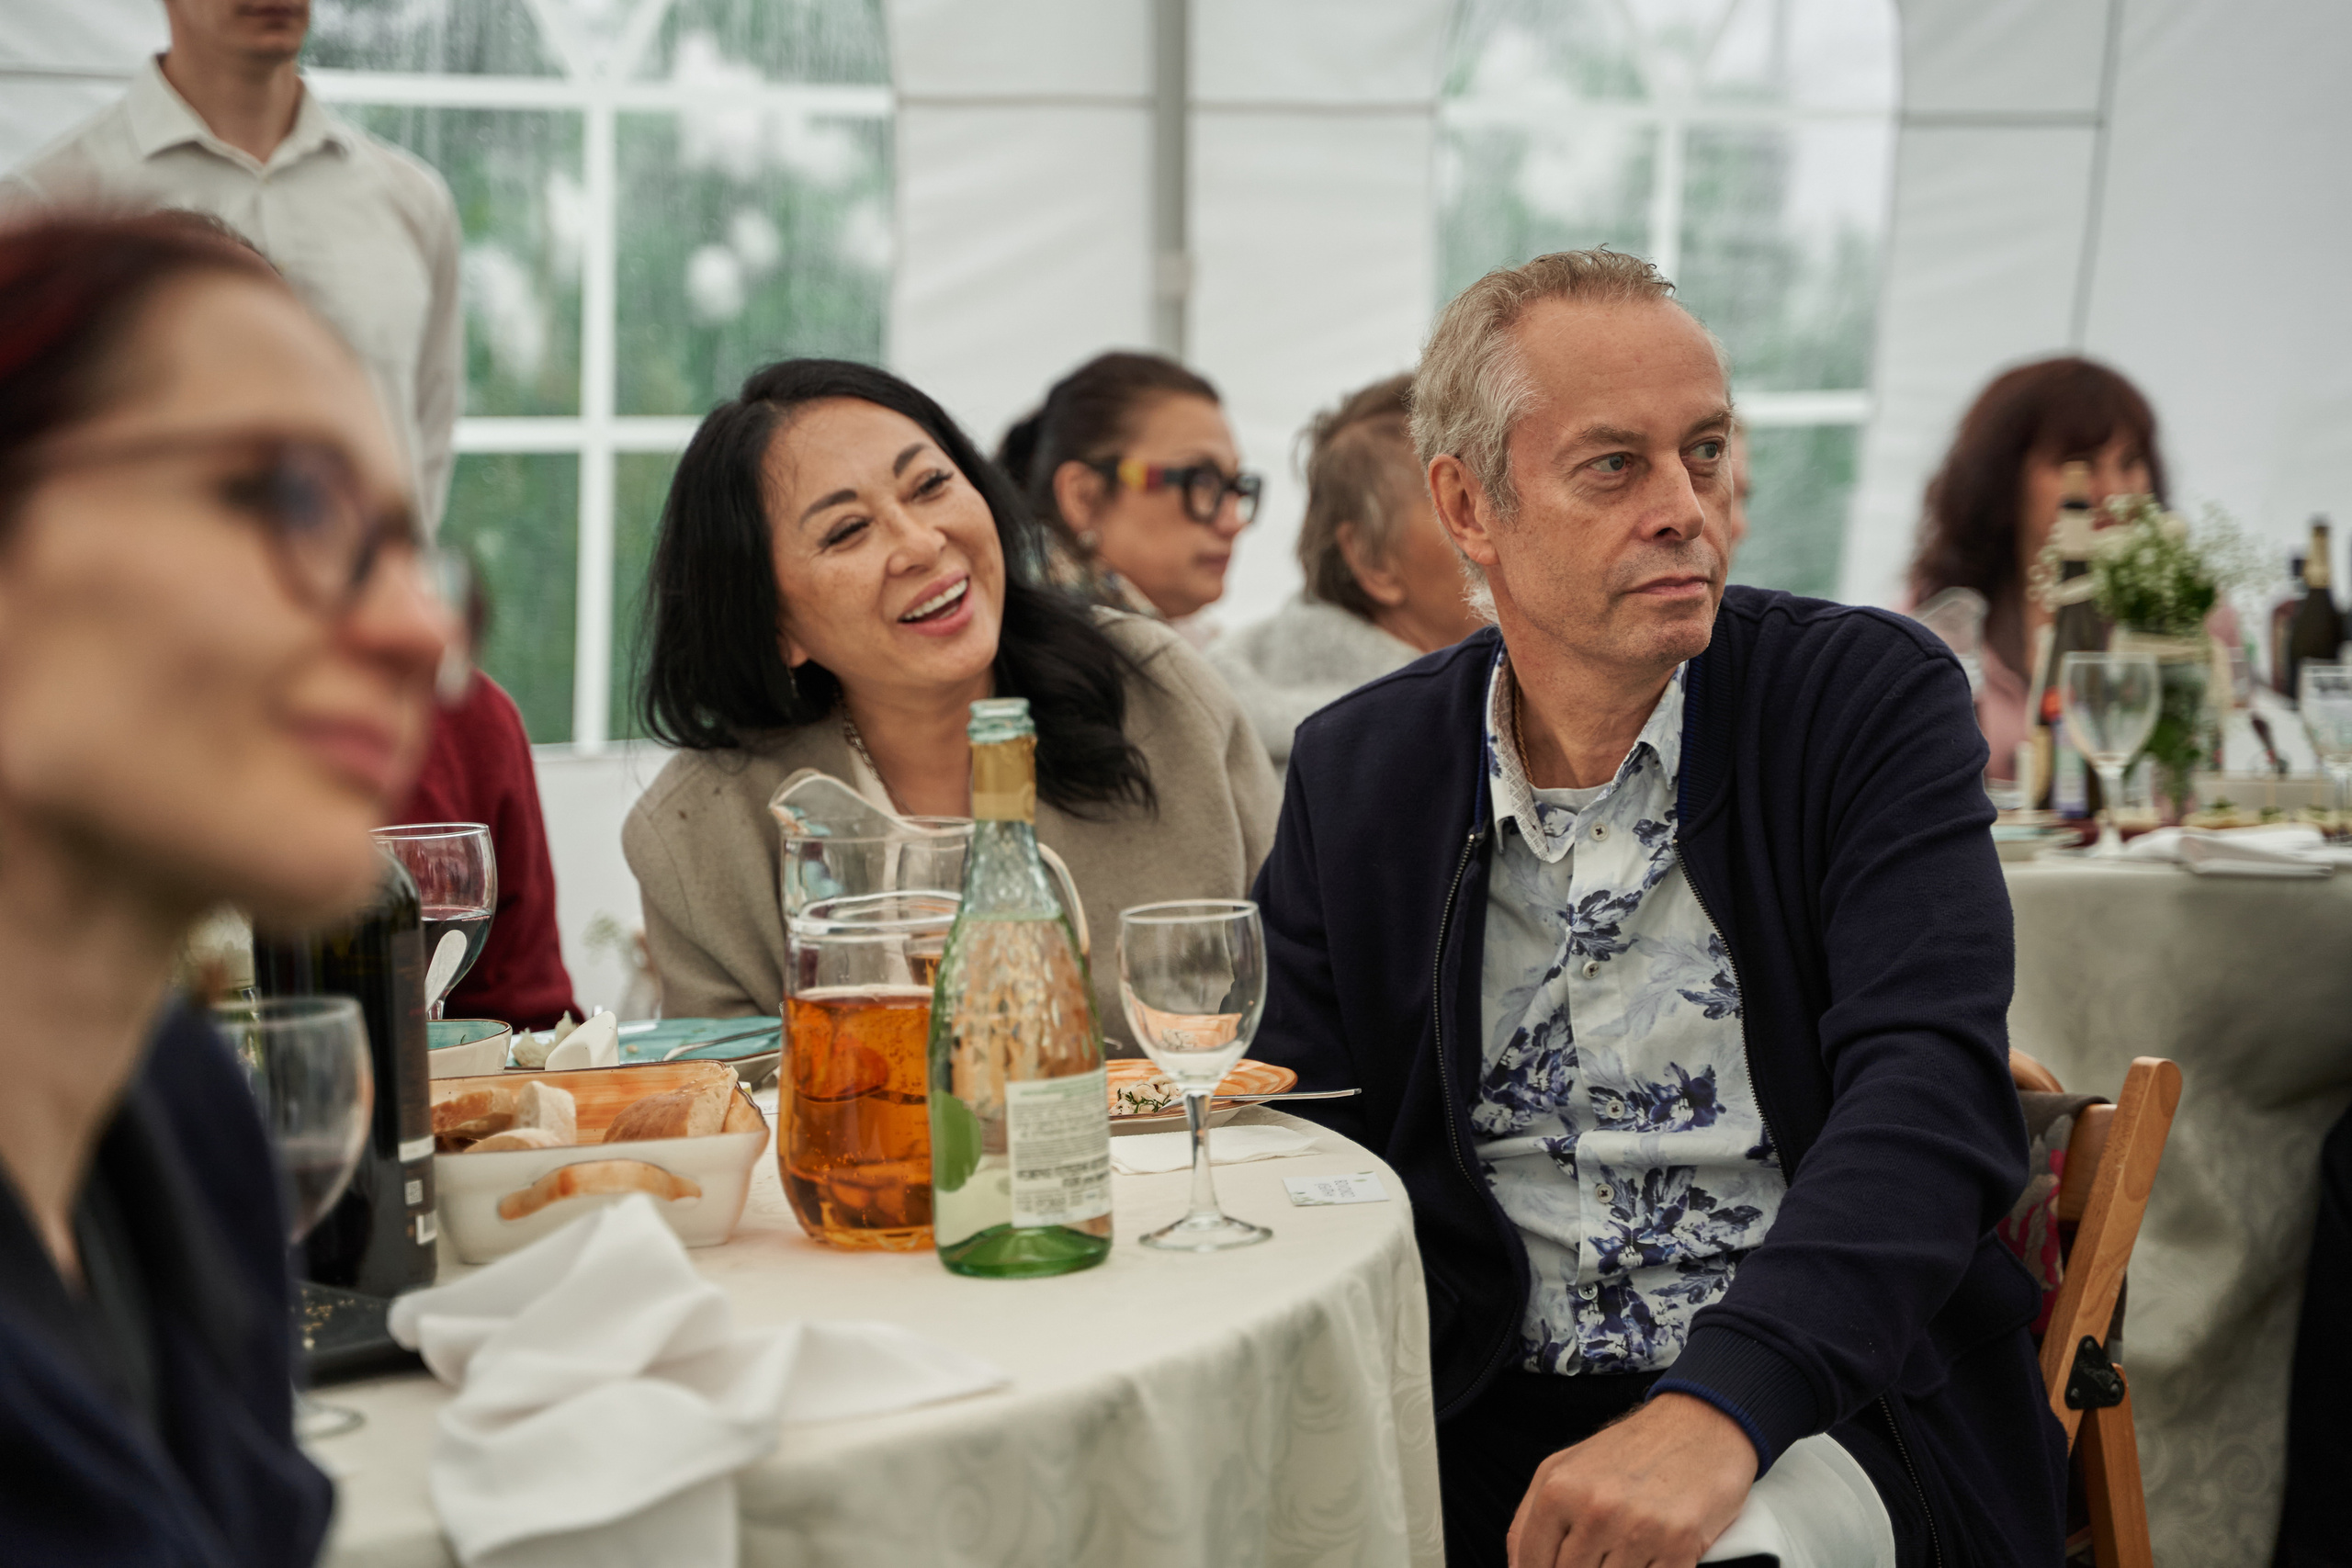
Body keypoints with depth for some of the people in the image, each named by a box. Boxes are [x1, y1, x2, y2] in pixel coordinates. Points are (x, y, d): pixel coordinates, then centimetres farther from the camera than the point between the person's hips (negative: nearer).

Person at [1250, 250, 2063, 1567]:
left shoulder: (1876, 700, -4)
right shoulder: (1354, 770, 7)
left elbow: (1929, 1098, -17)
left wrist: (1718, 1409, -34)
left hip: (1818, 1403, -3)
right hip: (1472, 1408, 4)